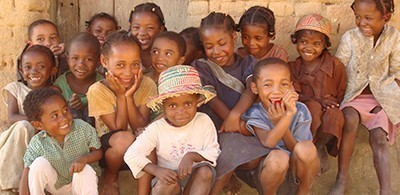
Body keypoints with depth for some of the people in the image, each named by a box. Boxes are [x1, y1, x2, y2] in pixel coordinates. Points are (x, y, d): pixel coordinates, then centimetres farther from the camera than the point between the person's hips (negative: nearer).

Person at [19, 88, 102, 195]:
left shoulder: (83, 128, -22)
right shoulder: (37, 143, -21)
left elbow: (98, 152, -11)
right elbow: (27, 173, -19)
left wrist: (84, 159, -33)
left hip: (83, 182, 0)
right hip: (56, 186, 1)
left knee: (85, 170, -34)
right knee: (39, 163, -25)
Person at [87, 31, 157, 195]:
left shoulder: (147, 85, -11)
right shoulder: (97, 90, -17)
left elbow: (141, 128, -14)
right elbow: (119, 130, -17)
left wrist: (129, 96, -23)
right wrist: (121, 95, -22)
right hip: (108, 149, -2)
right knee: (125, 139, -35)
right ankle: (109, 179, -3)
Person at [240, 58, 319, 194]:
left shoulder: (300, 111, -12)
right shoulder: (255, 113, -18)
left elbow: (295, 149, -15)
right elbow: (268, 142, -36)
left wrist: (279, 122, -28)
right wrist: (288, 115, -43)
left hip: (294, 166, 3)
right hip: (262, 170, -2)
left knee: (307, 148, -31)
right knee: (278, 157, -37)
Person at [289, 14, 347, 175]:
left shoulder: (335, 65, -3)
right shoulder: (294, 67, 2)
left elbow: (341, 93, 4)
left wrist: (332, 104, -15)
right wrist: (316, 101, -21)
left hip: (329, 109, 0)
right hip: (306, 112, 0)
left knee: (335, 117, -36)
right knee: (313, 107, -36)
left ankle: (318, 146, -10)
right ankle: (320, 152, -19)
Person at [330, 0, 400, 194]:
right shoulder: (350, 38, -8)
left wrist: (384, 102, -6)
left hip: (383, 96, 1)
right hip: (355, 95, -1)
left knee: (378, 137, -20)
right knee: (350, 119, -31)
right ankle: (341, 179, -26)